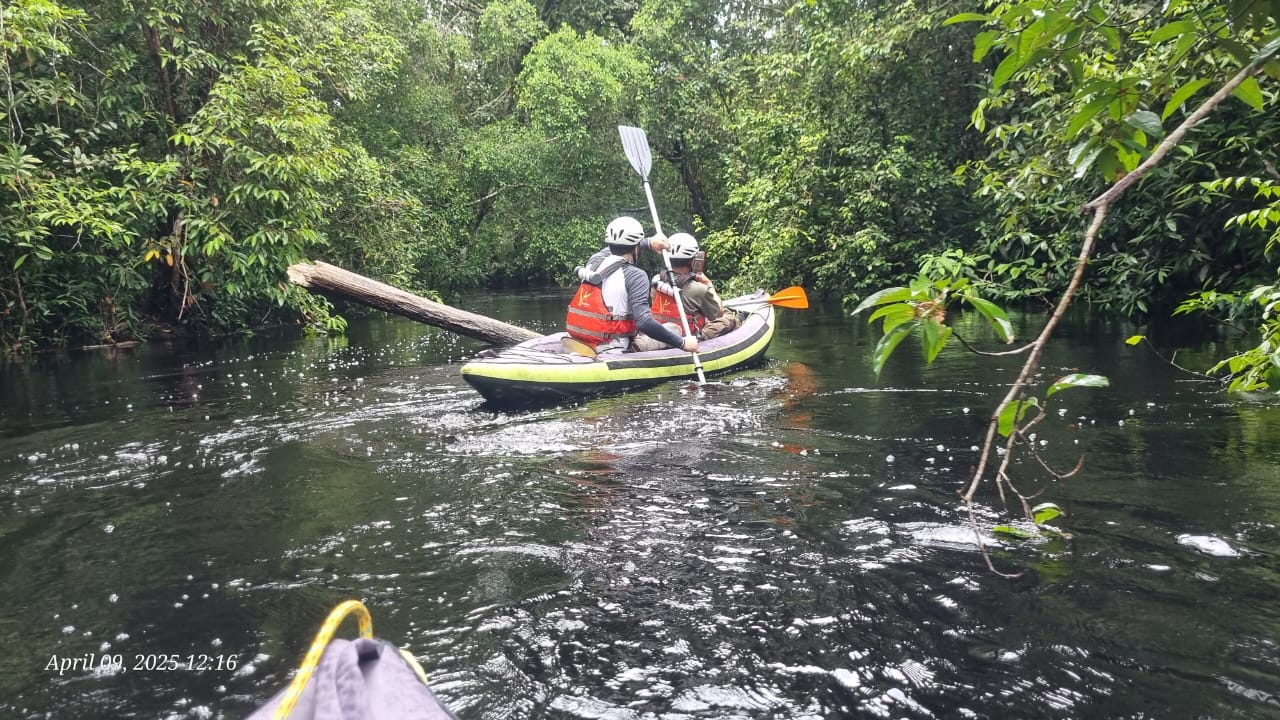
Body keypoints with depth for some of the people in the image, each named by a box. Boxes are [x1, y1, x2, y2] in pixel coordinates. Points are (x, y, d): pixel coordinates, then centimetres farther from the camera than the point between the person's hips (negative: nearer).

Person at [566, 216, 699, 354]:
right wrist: (682, 343, -20)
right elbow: (643, 321, -25)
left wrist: (649, 243, 35)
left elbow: (616, 247, 31)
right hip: (615, 351, -7)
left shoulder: (594, 260, 6)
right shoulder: (635, 275, -14)